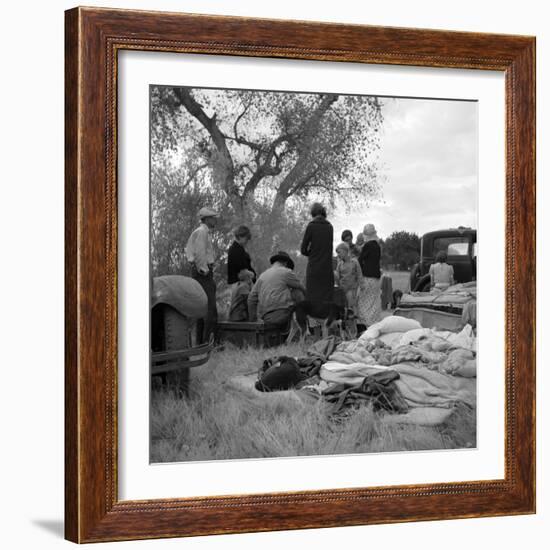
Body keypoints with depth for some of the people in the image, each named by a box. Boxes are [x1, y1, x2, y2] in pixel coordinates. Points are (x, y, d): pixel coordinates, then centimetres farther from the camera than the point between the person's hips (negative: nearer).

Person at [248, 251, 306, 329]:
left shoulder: (262, 276, 19)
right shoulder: (286, 272, 2)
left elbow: (251, 299, 16)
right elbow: (302, 289, 14)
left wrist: (252, 321, 21)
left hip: (266, 318, 7)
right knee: (297, 292, 12)